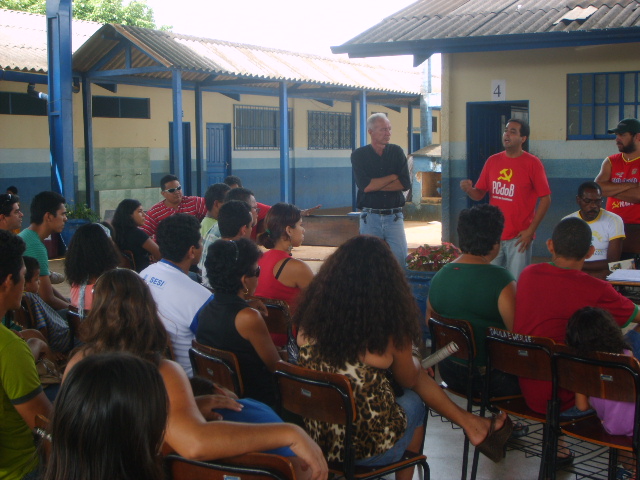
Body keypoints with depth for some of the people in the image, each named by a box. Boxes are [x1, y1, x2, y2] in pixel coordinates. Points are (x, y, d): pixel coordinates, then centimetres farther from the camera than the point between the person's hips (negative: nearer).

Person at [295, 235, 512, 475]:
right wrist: (407, 357, 23)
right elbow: (408, 380, 0)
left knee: (417, 370, 23)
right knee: (414, 401, 29)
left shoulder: (312, 316, -9)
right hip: (371, 450, -4)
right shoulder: (389, 326, -20)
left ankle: (470, 423, 35)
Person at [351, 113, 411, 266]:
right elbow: (364, 185, -12)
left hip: (394, 217, 2)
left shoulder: (397, 152, 10)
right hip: (370, 217, -1)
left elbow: (406, 183, -2)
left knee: (401, 259, -6)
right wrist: (393, 177, -4)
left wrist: (375, 185, -7)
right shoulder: (358, 155, 3)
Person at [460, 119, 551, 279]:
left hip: (518, 237, -4)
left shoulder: (532, 163, -6)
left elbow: (545, 199, -6)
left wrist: (530, 230, -11)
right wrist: (468, 189, -13)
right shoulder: (492, 161, 8)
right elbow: (479, 194, 10)